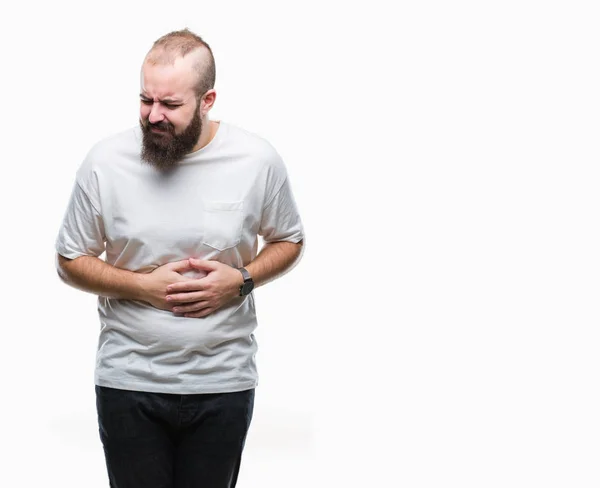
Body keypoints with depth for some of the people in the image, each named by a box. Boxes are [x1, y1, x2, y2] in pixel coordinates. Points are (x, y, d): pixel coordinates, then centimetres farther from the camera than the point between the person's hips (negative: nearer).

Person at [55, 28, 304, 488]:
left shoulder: (258, 160, -8)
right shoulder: (105, 161, -9)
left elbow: (288, 242, 8)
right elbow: (70, 261, 1)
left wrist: (242, 280, -12)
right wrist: (143, 285, -15)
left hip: (223, 383, 1)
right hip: (129, 380, 0)